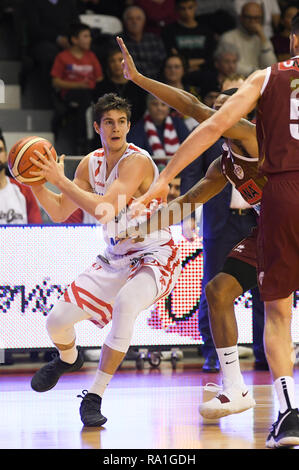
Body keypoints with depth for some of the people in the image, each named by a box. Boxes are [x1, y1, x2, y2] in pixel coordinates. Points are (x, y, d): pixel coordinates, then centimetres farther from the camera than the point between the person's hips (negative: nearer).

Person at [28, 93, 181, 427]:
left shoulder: (136, 161, -22)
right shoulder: (91, 163, 2)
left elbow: (104, 209, -33)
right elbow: (60, 213, 8)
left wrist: (60, 180, -28)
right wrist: (37, 182, -9)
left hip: (154, 258, -7)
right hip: (115, 259, 7)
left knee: (126, 303, -37)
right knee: (57, 320, 1)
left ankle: (94, 398, -28)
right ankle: (68, 359, 41)